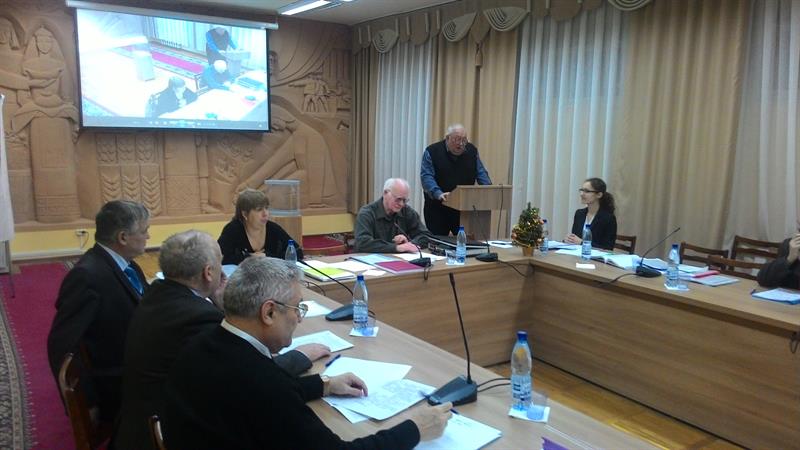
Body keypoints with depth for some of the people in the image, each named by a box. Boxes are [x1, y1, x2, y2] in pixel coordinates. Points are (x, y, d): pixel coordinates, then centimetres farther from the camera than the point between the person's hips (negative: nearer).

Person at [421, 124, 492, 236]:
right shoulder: (432, 151, -6)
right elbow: (426, 176, -13)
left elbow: (481, 174, 9)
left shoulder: (472, 151, 7)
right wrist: (439, 194, -29)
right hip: (437, 209, -3)